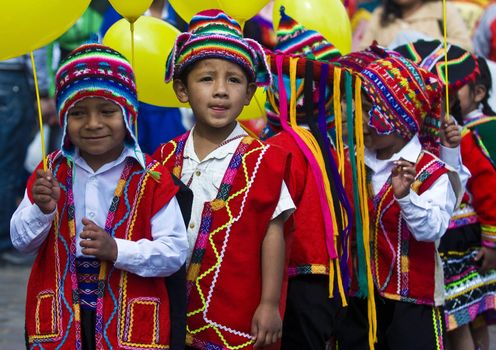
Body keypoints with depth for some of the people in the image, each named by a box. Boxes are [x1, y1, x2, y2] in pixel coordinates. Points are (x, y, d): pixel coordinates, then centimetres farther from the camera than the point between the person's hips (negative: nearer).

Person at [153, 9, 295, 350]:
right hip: (174, 315, 4)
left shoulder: (261, 161, -6)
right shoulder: (167, 158, 6)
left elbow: (272, 234, -5)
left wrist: (269, 304, -7)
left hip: (239, 317, -3)